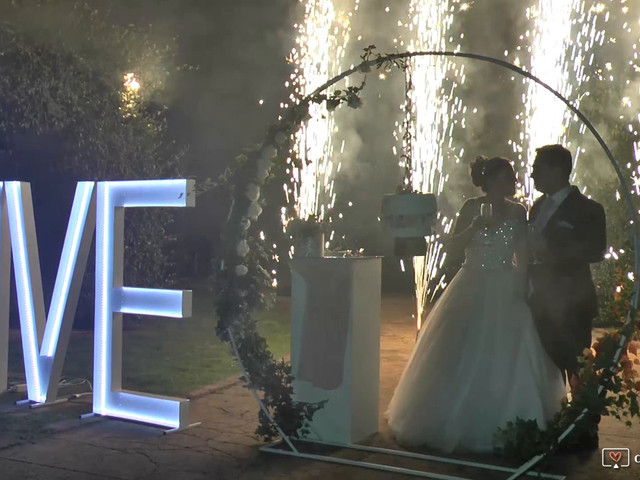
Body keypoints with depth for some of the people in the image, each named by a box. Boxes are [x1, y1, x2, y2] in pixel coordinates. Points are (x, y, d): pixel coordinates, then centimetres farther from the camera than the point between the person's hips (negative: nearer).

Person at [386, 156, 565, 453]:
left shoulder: (517, 212, 5)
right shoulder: (472, 208, -2)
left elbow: (522, 256, 6)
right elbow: (452, 249, -6)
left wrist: (522, 289, -4)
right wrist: (475, 226, -20)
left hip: (507, 292, 2)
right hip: (473, 291, -2)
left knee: (507, 360, 3)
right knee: (465, 359, 1)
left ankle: (505, 427, 17)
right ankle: (460, 423, 15)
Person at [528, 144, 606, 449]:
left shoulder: (586, 209, -7)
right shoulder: (538, 207, 13)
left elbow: (596, 252, -15)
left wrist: (554, 255, -21)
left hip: (571, 302, -6)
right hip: (542, 300, 7)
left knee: (577, 367, -2)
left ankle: (586, 432, 10)